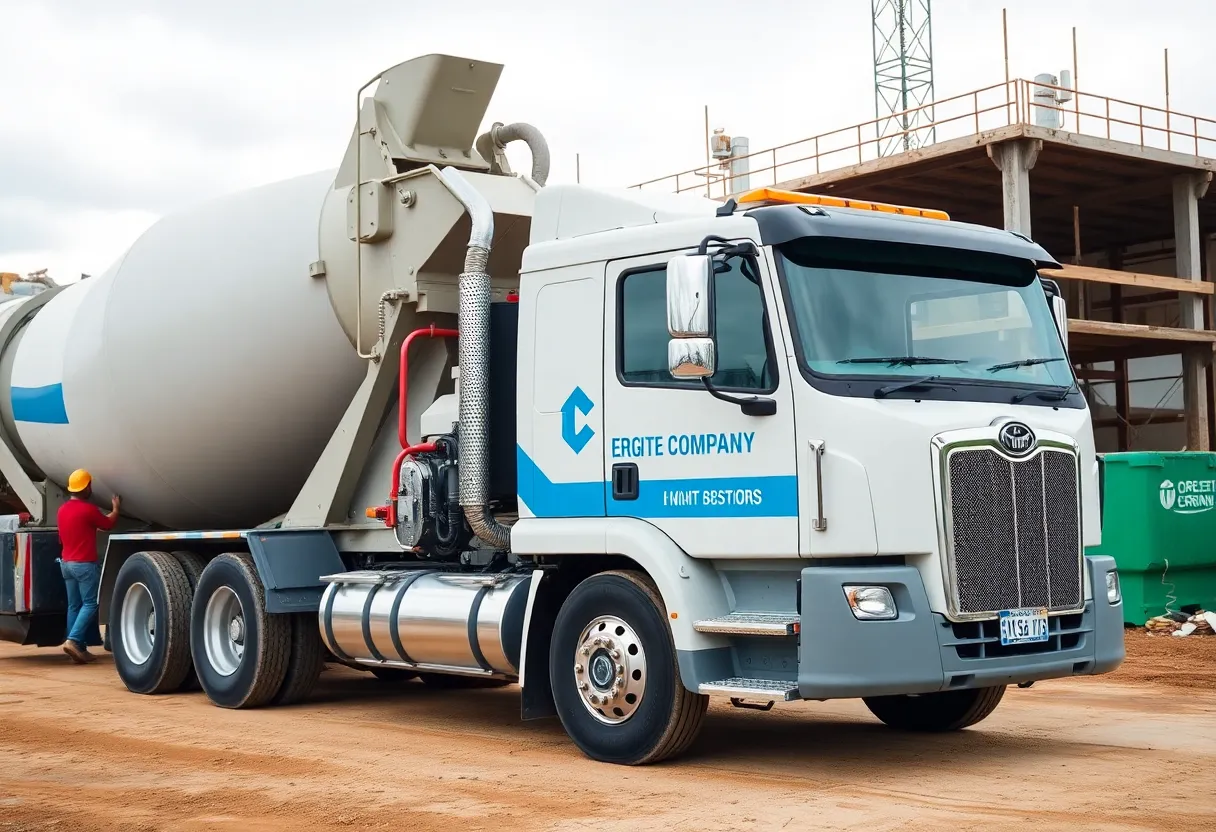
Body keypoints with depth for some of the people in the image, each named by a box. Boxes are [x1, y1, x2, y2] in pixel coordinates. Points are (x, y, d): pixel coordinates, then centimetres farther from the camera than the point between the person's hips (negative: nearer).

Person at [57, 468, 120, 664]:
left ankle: (79, 648, 7)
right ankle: (73, 640, -18)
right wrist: (115, 508, 20)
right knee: (90, 604, -5)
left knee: (74, 606, 8)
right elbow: (108, 524, 2)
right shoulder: (88, 509, -15)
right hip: (84, 564, -8)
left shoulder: (63, 510, 10)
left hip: (67, 563, 8)